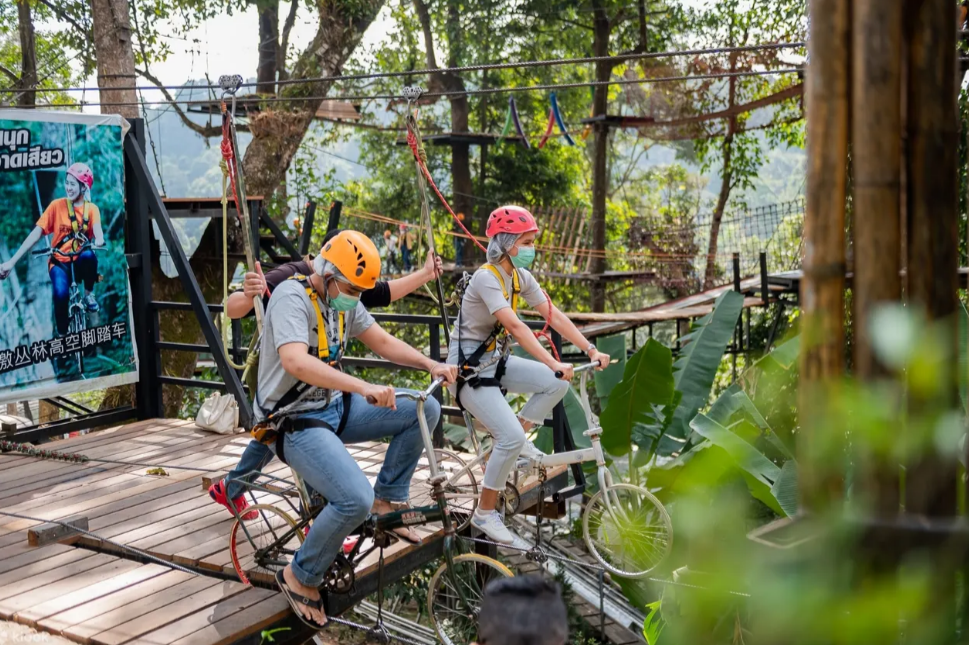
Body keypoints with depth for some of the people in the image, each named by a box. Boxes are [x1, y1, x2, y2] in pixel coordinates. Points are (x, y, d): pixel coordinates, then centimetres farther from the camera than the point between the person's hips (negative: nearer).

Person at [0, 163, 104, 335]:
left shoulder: (91, 208, 0)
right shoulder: (57, 205, -4)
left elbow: (97, 229, -19)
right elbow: (36, 233, -9)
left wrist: (99, 240, -47)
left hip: (80, 261, 1)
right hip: (60, 261, -1)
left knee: (88, 255, -35)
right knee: (60, 293, -31)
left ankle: (89, 294, -7)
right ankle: (62, 335, -9)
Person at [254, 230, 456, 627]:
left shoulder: (344, 299, 5)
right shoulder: (292, 296, -22)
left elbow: (382, 341, 10)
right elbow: (295, 361, -38)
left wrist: (431, 365, -7)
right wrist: (364, 387, -46)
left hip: (334, 407, 8)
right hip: (294, 422, -8)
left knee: (425, 410, -2)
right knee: (356, 501, -27)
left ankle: (388, 501, 11)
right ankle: (301, 578, -2)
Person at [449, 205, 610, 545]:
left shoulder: (520, 277, 2)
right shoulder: (486, 278, -23)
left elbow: (554, 316, -2)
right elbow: (516, 326, -34)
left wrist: (591, 350, -11)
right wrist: (553, 364, -40)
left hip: (493, 360, 8)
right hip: (467, 367, -8)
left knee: (556, 383, -6)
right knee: (511, 436, -17)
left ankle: (516, 440, 11)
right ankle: (484, 513, 0)